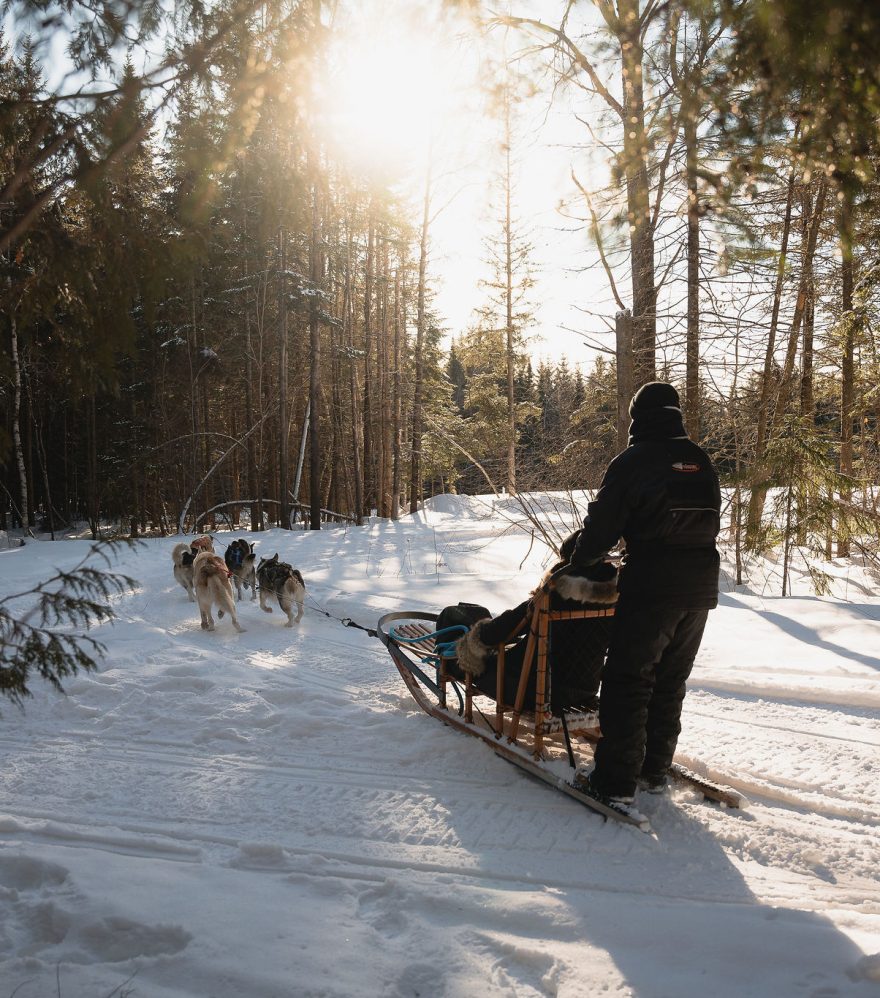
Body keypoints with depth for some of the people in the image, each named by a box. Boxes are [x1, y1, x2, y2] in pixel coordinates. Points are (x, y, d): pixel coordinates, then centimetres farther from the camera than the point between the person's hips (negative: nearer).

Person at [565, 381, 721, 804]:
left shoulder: (633, 460, -7)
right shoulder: (701, 461, 11)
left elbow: (602, 523, -9)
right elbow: (710, 520, 16)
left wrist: (577, 559, 6)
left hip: (650, 586, -6)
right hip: (701, 585, 6)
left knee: (628, 680, 1)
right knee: (670, 682, 16)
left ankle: (617, 779, 4)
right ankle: (655, 769, 24)